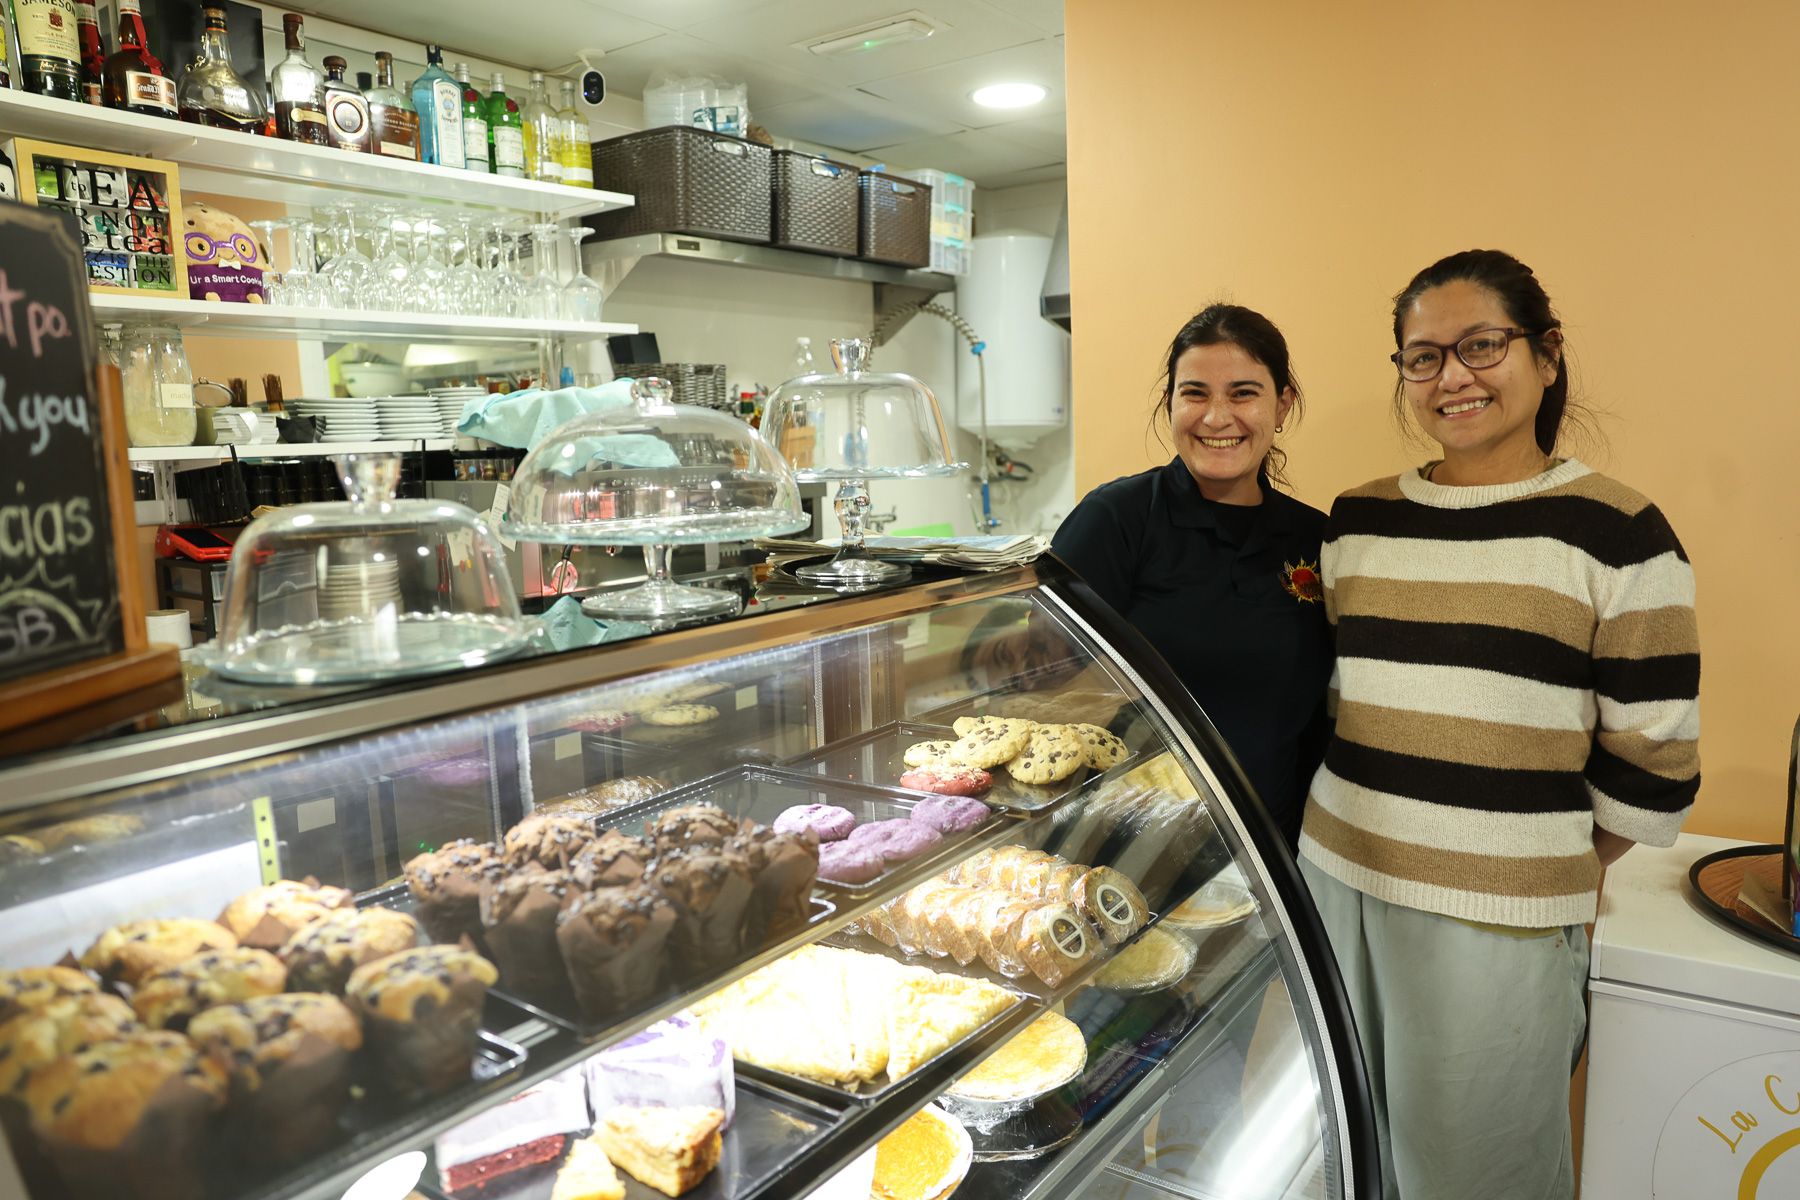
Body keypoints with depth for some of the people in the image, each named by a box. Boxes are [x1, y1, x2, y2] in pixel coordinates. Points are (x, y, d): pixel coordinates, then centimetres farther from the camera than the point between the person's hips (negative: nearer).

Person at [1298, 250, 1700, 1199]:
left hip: (1498, 919, -4)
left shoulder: (1618, 533, -7)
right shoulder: (1357, 519, 6)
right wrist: (1375, 819, 8)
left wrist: (1554, 870, 3)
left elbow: (1651, 768, -5)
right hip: (1336, 879, 4)